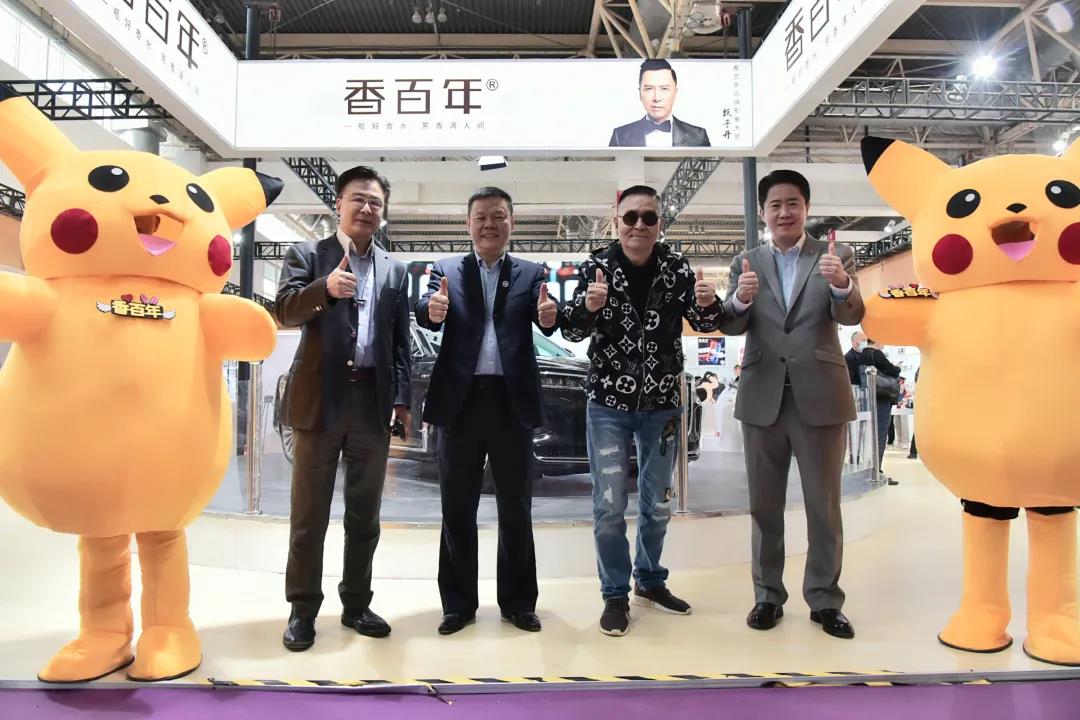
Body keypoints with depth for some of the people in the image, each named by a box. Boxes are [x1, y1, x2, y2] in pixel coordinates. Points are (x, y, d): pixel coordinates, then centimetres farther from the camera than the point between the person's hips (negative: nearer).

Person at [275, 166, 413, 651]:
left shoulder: (395, 271, 14)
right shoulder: (306, 255, 4)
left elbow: (400, 342, 12)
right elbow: (283, 312, -11)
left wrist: (401, 399, 3)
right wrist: (325, 289, -30)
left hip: (372, 402, 3)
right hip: (319, 398, -3)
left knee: (364, 516, 11)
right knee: (309, 515, 5)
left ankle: (356, 604, 24)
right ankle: (303, 609, 18)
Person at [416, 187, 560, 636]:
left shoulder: (531, 273, 7)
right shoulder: (447, 270, 7)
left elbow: (545, 322, -10)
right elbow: (425, 316, -10)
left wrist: (549, 316, -34)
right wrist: (434, 310, -34)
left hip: (511, 401, 0)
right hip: (461, 399, 0)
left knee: (515, 507, 10)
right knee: (457, 508, 9)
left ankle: (518, 602, 25)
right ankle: (458, 604, 24)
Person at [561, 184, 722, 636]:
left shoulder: (676, 268, -5)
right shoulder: (597, 266, -9)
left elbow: (704, 324, -5)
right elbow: (571, 332, -13)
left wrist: (707, 305, -28)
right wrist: (588, 305, -35)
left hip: (662, 405, 2)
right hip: (608, 404, -2)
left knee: (658, 504, 16)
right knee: (609, 506, 1)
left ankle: (649, 581, 37)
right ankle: (615, 594, 20)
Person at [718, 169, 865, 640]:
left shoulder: (836, 256, 1)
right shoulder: (746, 262, 6)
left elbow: (852, 316, -12)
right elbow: (729, 327, -2)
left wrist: (841, 284, -34)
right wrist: (740, 300, -24)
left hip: (820, 396, -1)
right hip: (762, 398, 2)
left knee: (824, 506, 9)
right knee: (764, 506, 12)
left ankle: (825, 600, 24)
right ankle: (768, 596, 26)